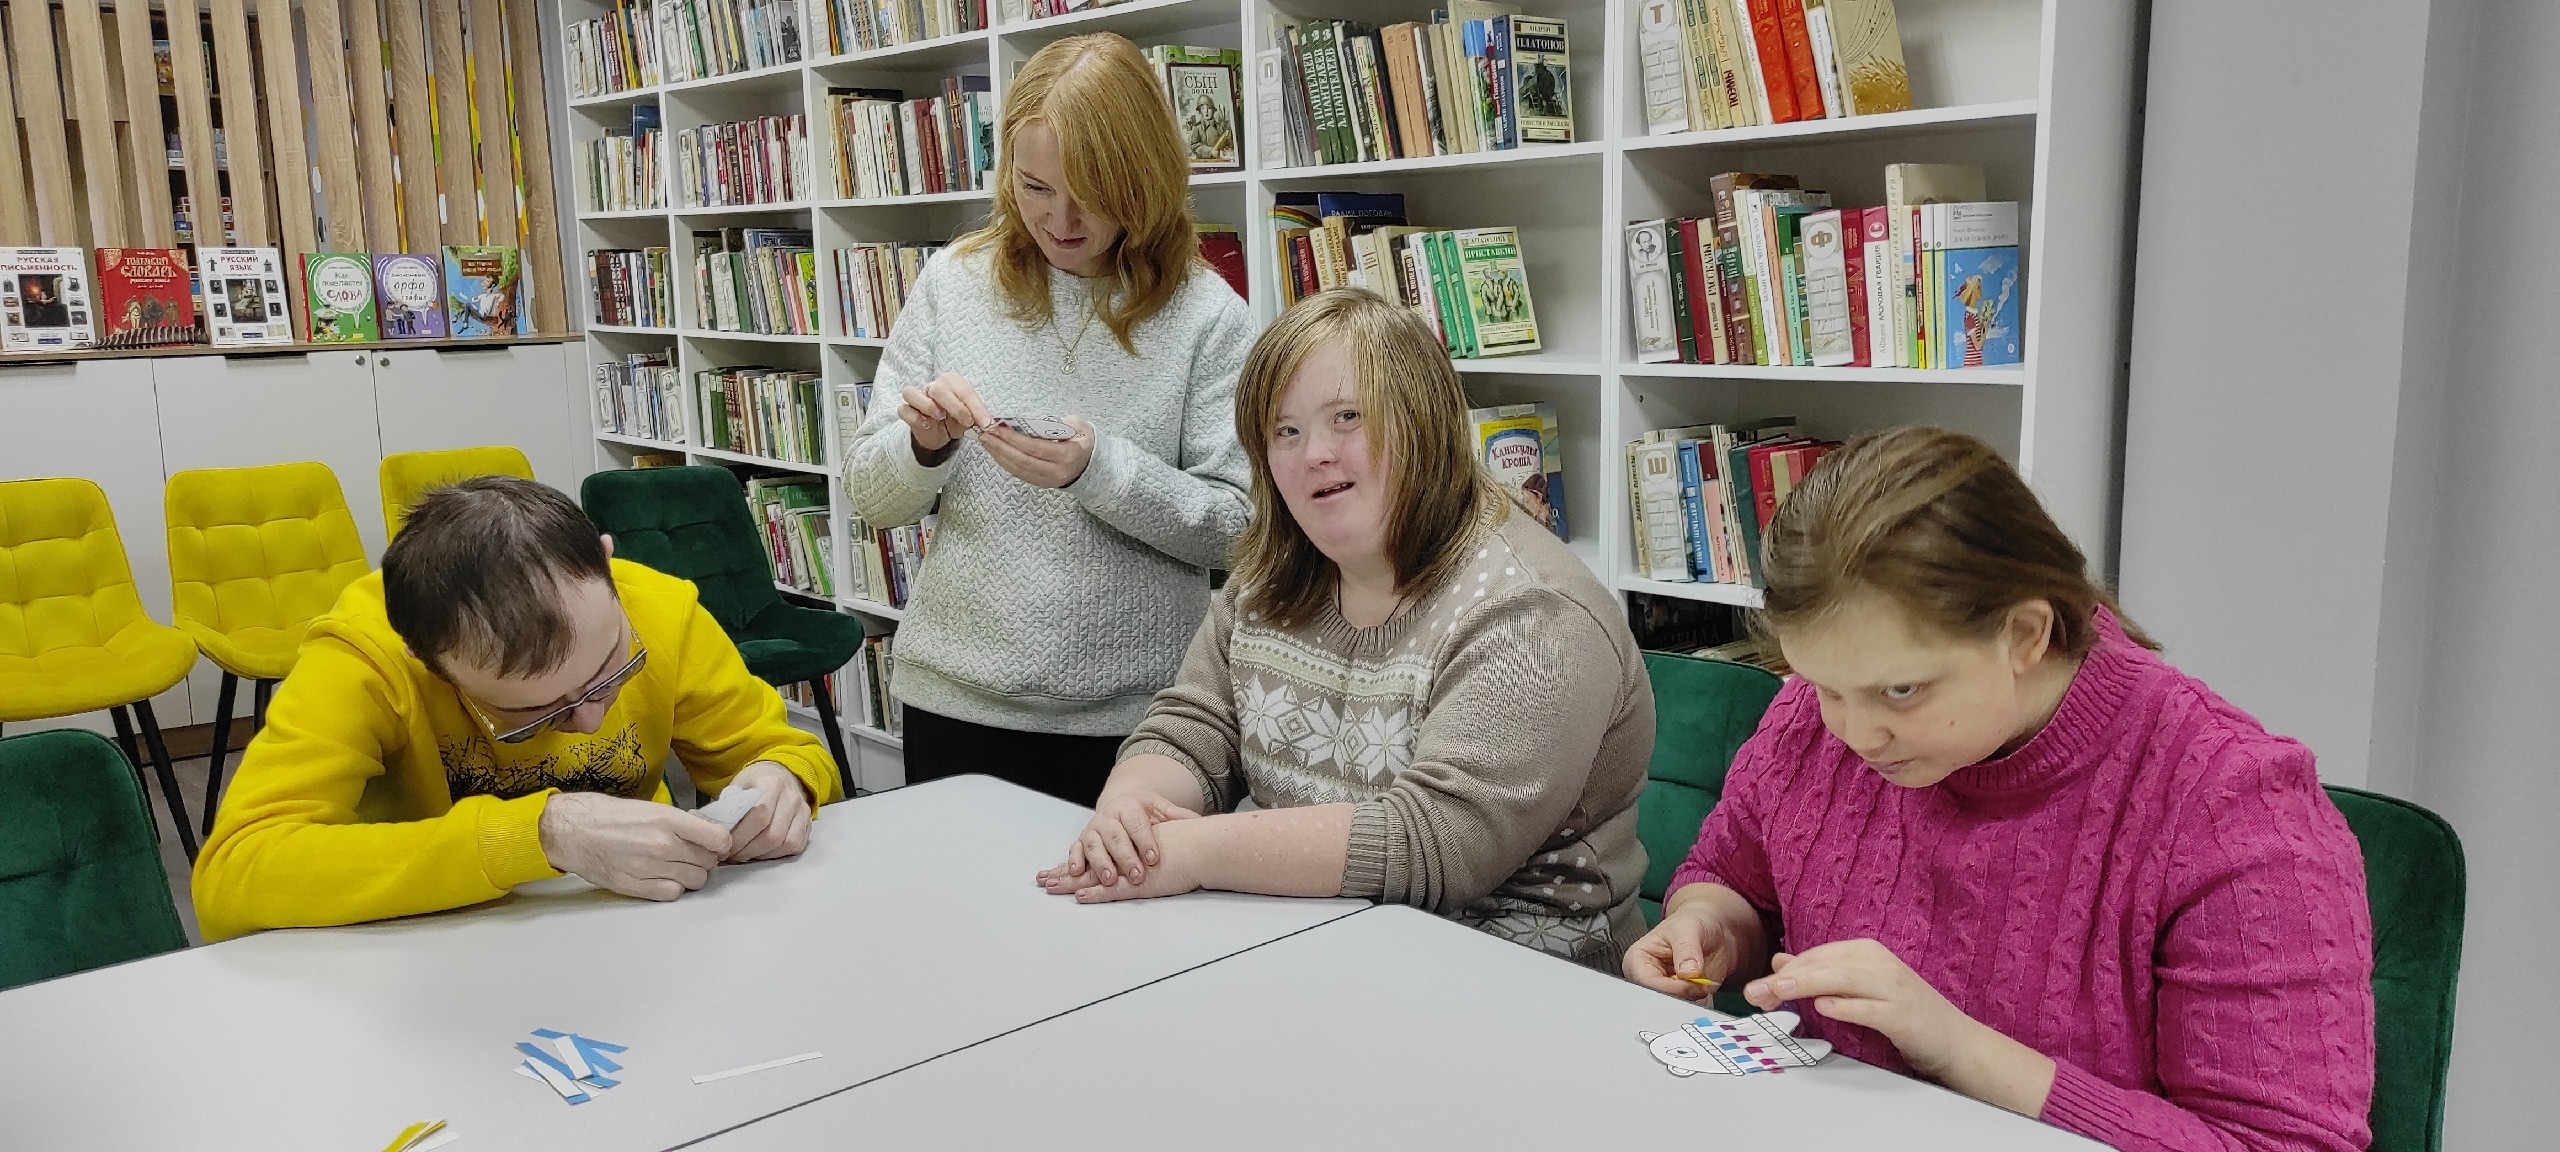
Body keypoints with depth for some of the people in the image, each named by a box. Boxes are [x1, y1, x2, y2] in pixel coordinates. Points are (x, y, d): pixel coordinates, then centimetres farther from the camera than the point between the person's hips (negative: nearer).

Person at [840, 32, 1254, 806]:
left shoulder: (1206, 315, -6)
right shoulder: (954, 284, 1)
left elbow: (1235, 527, -9)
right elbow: (870, 498, 4)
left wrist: (1098, 469, -23)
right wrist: (924, 445, -17)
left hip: (1132, 713, -2)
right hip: (957, 698, 2)